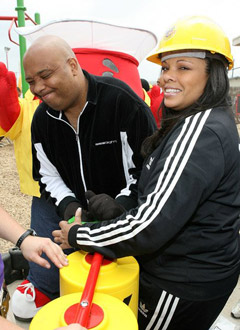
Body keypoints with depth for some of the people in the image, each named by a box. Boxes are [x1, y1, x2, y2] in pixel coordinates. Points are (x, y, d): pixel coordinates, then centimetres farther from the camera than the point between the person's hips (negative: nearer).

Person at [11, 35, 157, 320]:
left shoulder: (121, 100, -19)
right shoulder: (42, 119, 2)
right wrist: (67, 204, -10)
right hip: (70, 211, 5)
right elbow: (48, 176, 8)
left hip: (125, 214, -4)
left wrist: (122, 203, -27)